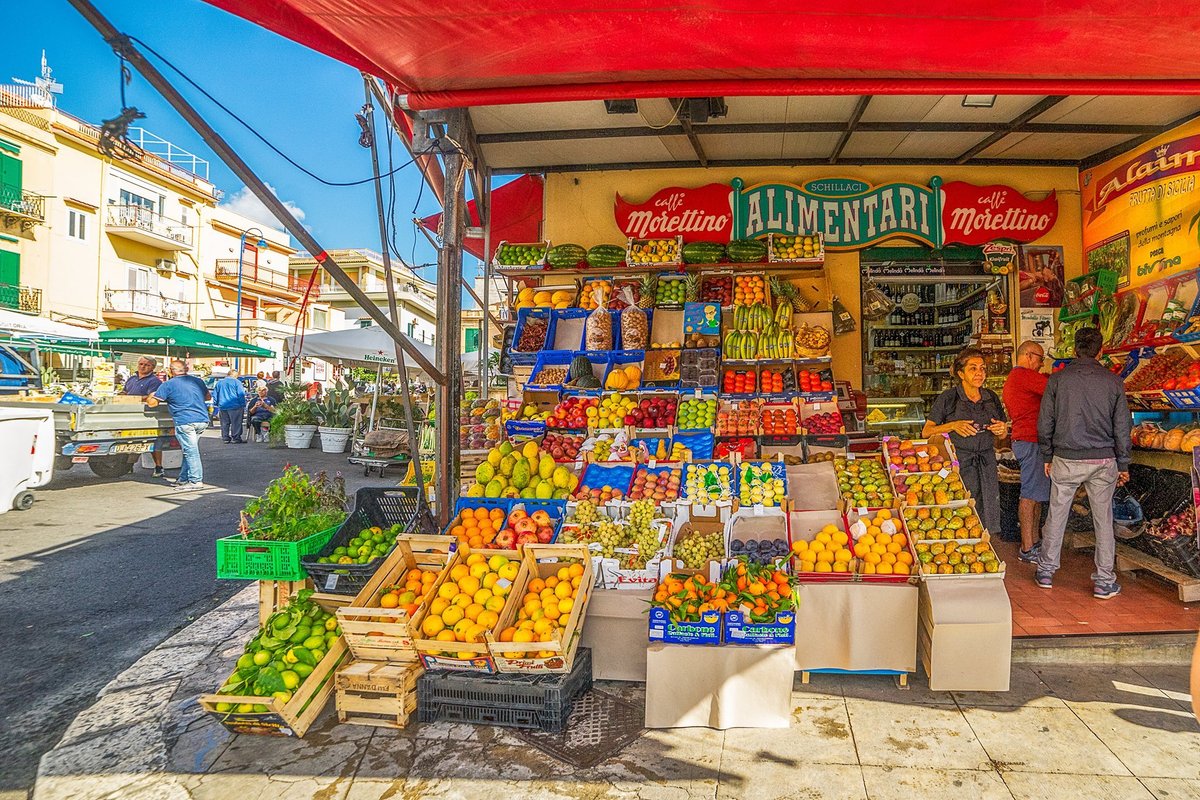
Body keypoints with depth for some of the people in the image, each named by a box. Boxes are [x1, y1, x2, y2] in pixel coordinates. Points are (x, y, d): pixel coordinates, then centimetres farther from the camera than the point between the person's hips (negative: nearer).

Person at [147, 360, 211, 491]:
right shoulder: (198, 381, 15)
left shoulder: (168, 385, -1)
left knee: (190, 451, -5)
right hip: (202, 420, 6)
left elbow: (152, 403, 0)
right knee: (190, 450, 14)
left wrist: (151, 396, 22)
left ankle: (196, 481, -5)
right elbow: (208, 396, 30)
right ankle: (184, 479, 21)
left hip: (185, 421, -6)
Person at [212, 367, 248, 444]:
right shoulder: (236, 382, -3)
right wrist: (243, 406, -3)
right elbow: (241, 395, -7)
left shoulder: (219, 382, 13)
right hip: (234, 406, -5)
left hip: (222, 406, 5)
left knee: (225, 423, 11)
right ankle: (236, 438, -1)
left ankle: (225, 438, 14)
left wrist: (217, 404, 23)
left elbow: (214, 395, 18)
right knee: (236, 423, -1)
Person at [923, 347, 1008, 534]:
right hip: (957, 465, -4)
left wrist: (1002, 429, -1)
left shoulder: (991, 398, 11)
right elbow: (926, 432, -4)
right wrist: (953, 426, -17)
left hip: (987, 465, 5)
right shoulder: (948, 399, -3)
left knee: (985, 521, 3)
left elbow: (1003, 433, 22)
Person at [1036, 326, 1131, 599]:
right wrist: (1123, 464, 11)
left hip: (1066, 460, -1)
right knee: (1103, 520, 8)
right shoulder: (1113, 382, 0)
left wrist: (1047, 457, 12)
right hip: (1103, 460, 1)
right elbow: (1123, 427, 3)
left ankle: (1046, 572, 19)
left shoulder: (1057, 379, -3)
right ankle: (1104, 582, 12)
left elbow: (1045, 423, 1)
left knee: (1056, 515, 10)